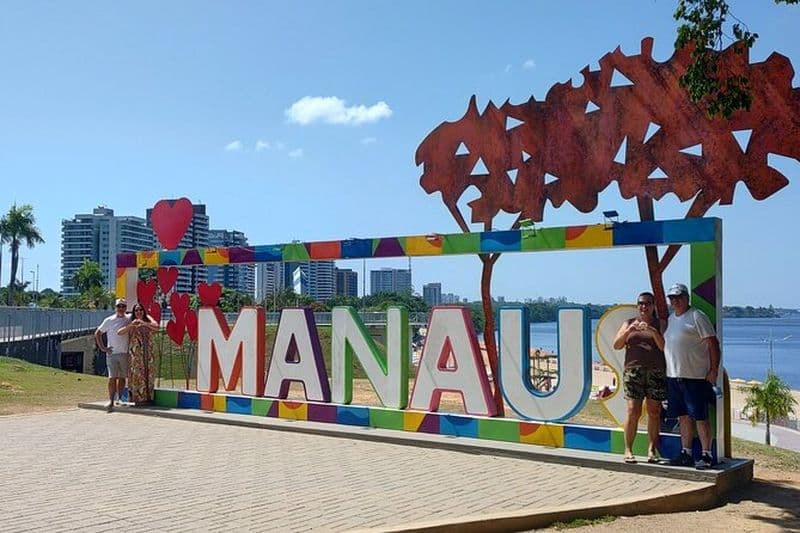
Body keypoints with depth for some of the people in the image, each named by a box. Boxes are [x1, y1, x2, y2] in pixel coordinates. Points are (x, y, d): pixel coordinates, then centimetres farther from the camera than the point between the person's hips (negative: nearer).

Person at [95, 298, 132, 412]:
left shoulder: (129, 320, 7)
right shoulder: (109, 320, 3)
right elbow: (97, 333, 9)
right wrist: (102, 348, 1)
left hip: (125, 353, 2)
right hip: (112, 353, -2)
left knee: (122, 377, 8)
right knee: (112, 377, -9)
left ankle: (120, 399, 18)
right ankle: (111, 401, -10)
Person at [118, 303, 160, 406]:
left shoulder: (148, 319, 8)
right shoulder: (131, 324, 5)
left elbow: (156, 327, -11)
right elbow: (119, 332, -8)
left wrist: (144, 323, -24)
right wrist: (131, 325, -21)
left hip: (147, 352, 2)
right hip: (135, 353, -2)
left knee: (148, 373, 3)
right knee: (136, 374, -4)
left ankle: (147, 397, 10)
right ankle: (137, 398, 0)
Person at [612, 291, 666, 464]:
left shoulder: (660, 324, 8)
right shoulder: (629, 323, 11)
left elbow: (664, 347, -4)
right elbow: (617, 345, 3)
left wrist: (653, 331, -17)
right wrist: (629, 330, -11)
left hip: (656, 372, 0)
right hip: (633, 371, 0)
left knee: (654, 411, 2)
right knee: (633, 410, -6)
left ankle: (651, 450, 10)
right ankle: (628, 450, -2)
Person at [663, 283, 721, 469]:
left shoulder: (697, 317, -6)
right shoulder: (670, 319, 17)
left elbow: (713, 343, -9)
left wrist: (714, 370, -14)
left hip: (695, 377, -7)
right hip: (673, 377, 7)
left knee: (700, 417, -4)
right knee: (683, 417, 12)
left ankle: (706, 455, 3)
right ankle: (686, 453, 18)